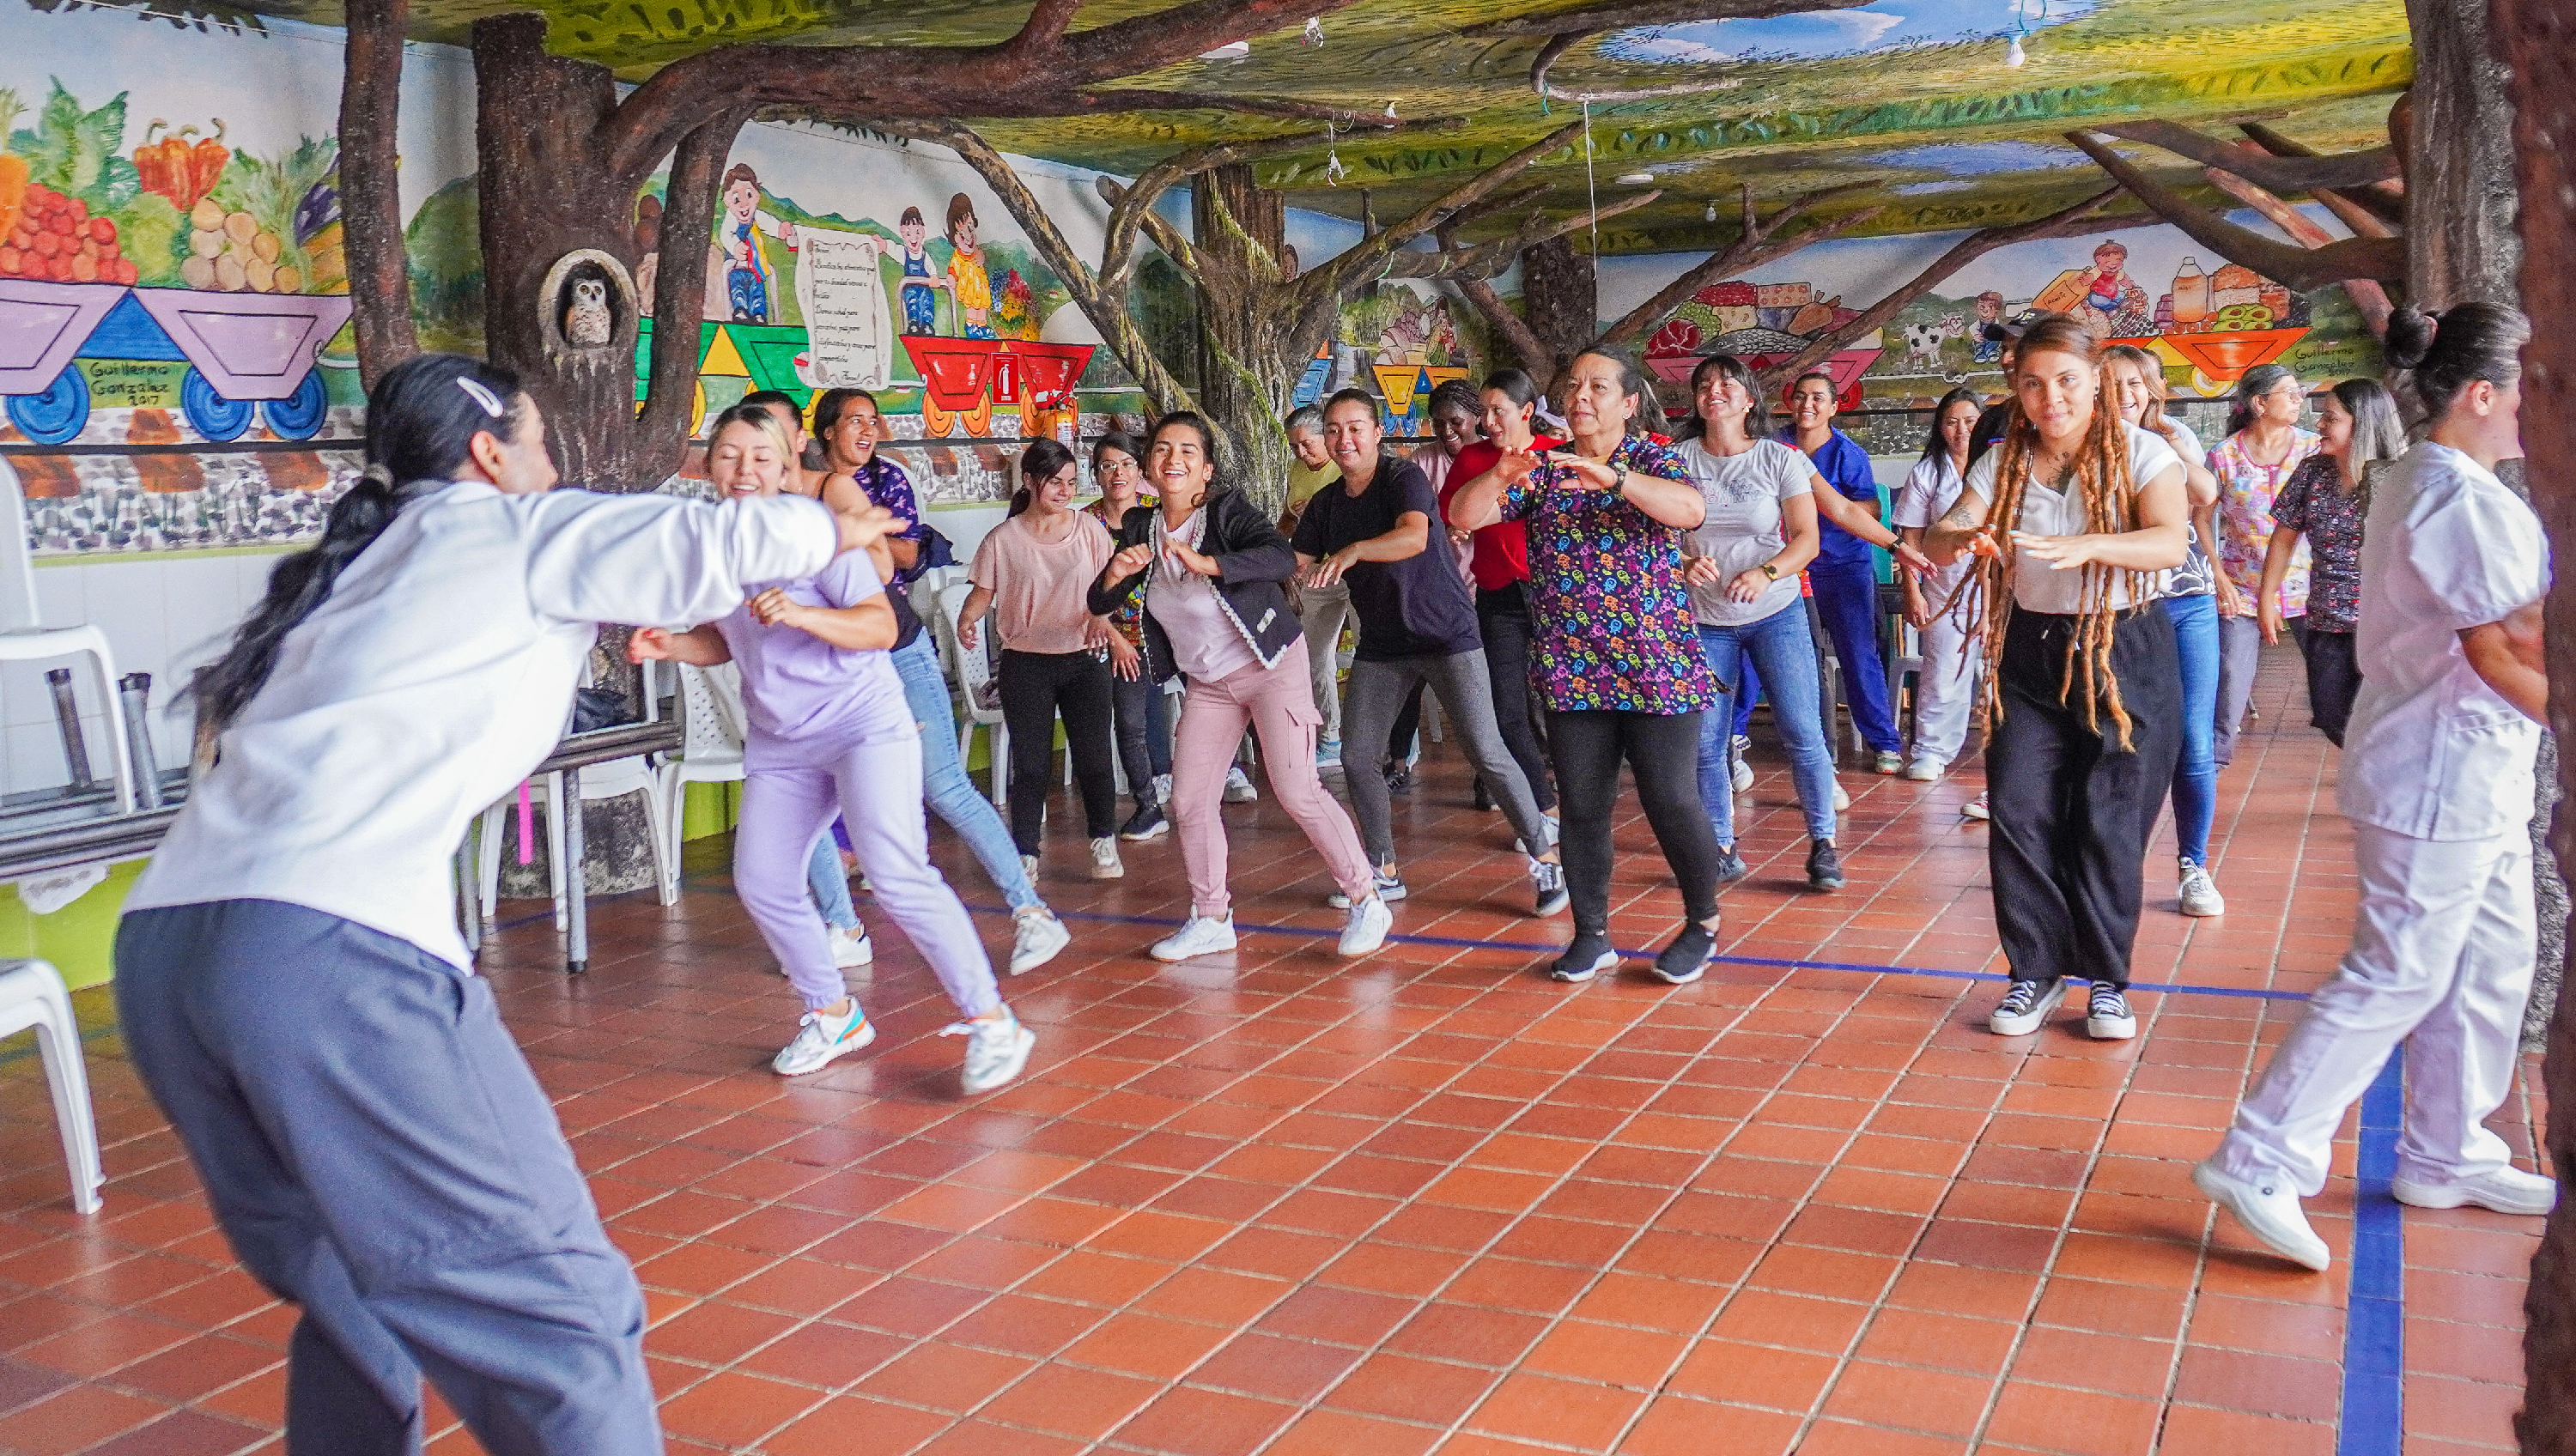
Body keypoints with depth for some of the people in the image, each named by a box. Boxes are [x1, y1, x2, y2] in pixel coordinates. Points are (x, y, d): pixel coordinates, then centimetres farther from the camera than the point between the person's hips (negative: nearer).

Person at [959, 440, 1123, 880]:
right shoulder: (1002, 540, -1)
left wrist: (1102, 619, -14)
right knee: (1030, 764, 2)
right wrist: (967, 619, -18)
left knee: (1093, 757, 4)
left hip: (1084, 660, 1)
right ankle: (1025, 854, 12)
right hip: (1025, 664, -1)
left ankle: (1104, 844, 22)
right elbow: (983, 591, 2)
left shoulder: (1089, 529, 3)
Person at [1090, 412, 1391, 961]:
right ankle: (1211, 920, 19)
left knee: (1298, 792, -12)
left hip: (1272, 667, -6)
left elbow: (1283, 557, -35)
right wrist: (1115, 574, -20)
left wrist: (1206, 563, -46)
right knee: (1189, 802, 3)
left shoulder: (1228, 511, -16)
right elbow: (1099, 604, 3)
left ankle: (1366, 902, 3)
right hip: (1207, 683, 6)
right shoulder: (1140, 527, 1)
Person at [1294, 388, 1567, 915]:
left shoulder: (1404, 477, -12)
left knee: (1486, 753, -11)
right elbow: (1297, 566, 5)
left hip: (1447, 635, -6)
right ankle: (1383, 872, 15)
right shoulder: (1326, 504, 7)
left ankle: (1545, 861, 1)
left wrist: (1354, 551, -46)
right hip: (1380, 645, 6)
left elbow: (1414, 537, -32)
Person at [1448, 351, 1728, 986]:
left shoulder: (1655, 461, 0)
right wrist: (1501, 476, -23)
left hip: (1657, 665, -3)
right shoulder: (1541, 469, 8)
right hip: (1571, 671, 3)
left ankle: (1703, 924, 18)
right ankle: (1592, 935, 18)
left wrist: (1613, 477, -35)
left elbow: (1691, 509, -22)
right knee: (1581, 806, 6)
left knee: (1671, 800, -3)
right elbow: (1462, 515, -2)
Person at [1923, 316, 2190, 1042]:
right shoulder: (2004, 463, 3)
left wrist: (2086, 546, -41)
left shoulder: (2141, 452, -8)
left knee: (2108, 826, 0)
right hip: (2031, 653, 3)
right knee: (2019, 815, -3)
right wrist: (1962, 538, -29)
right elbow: (1935, 541, -4)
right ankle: (2037, 973, 11)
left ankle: (2107, 981, 15)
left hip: (2125, 655, -3)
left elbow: (2170, 543, -23)